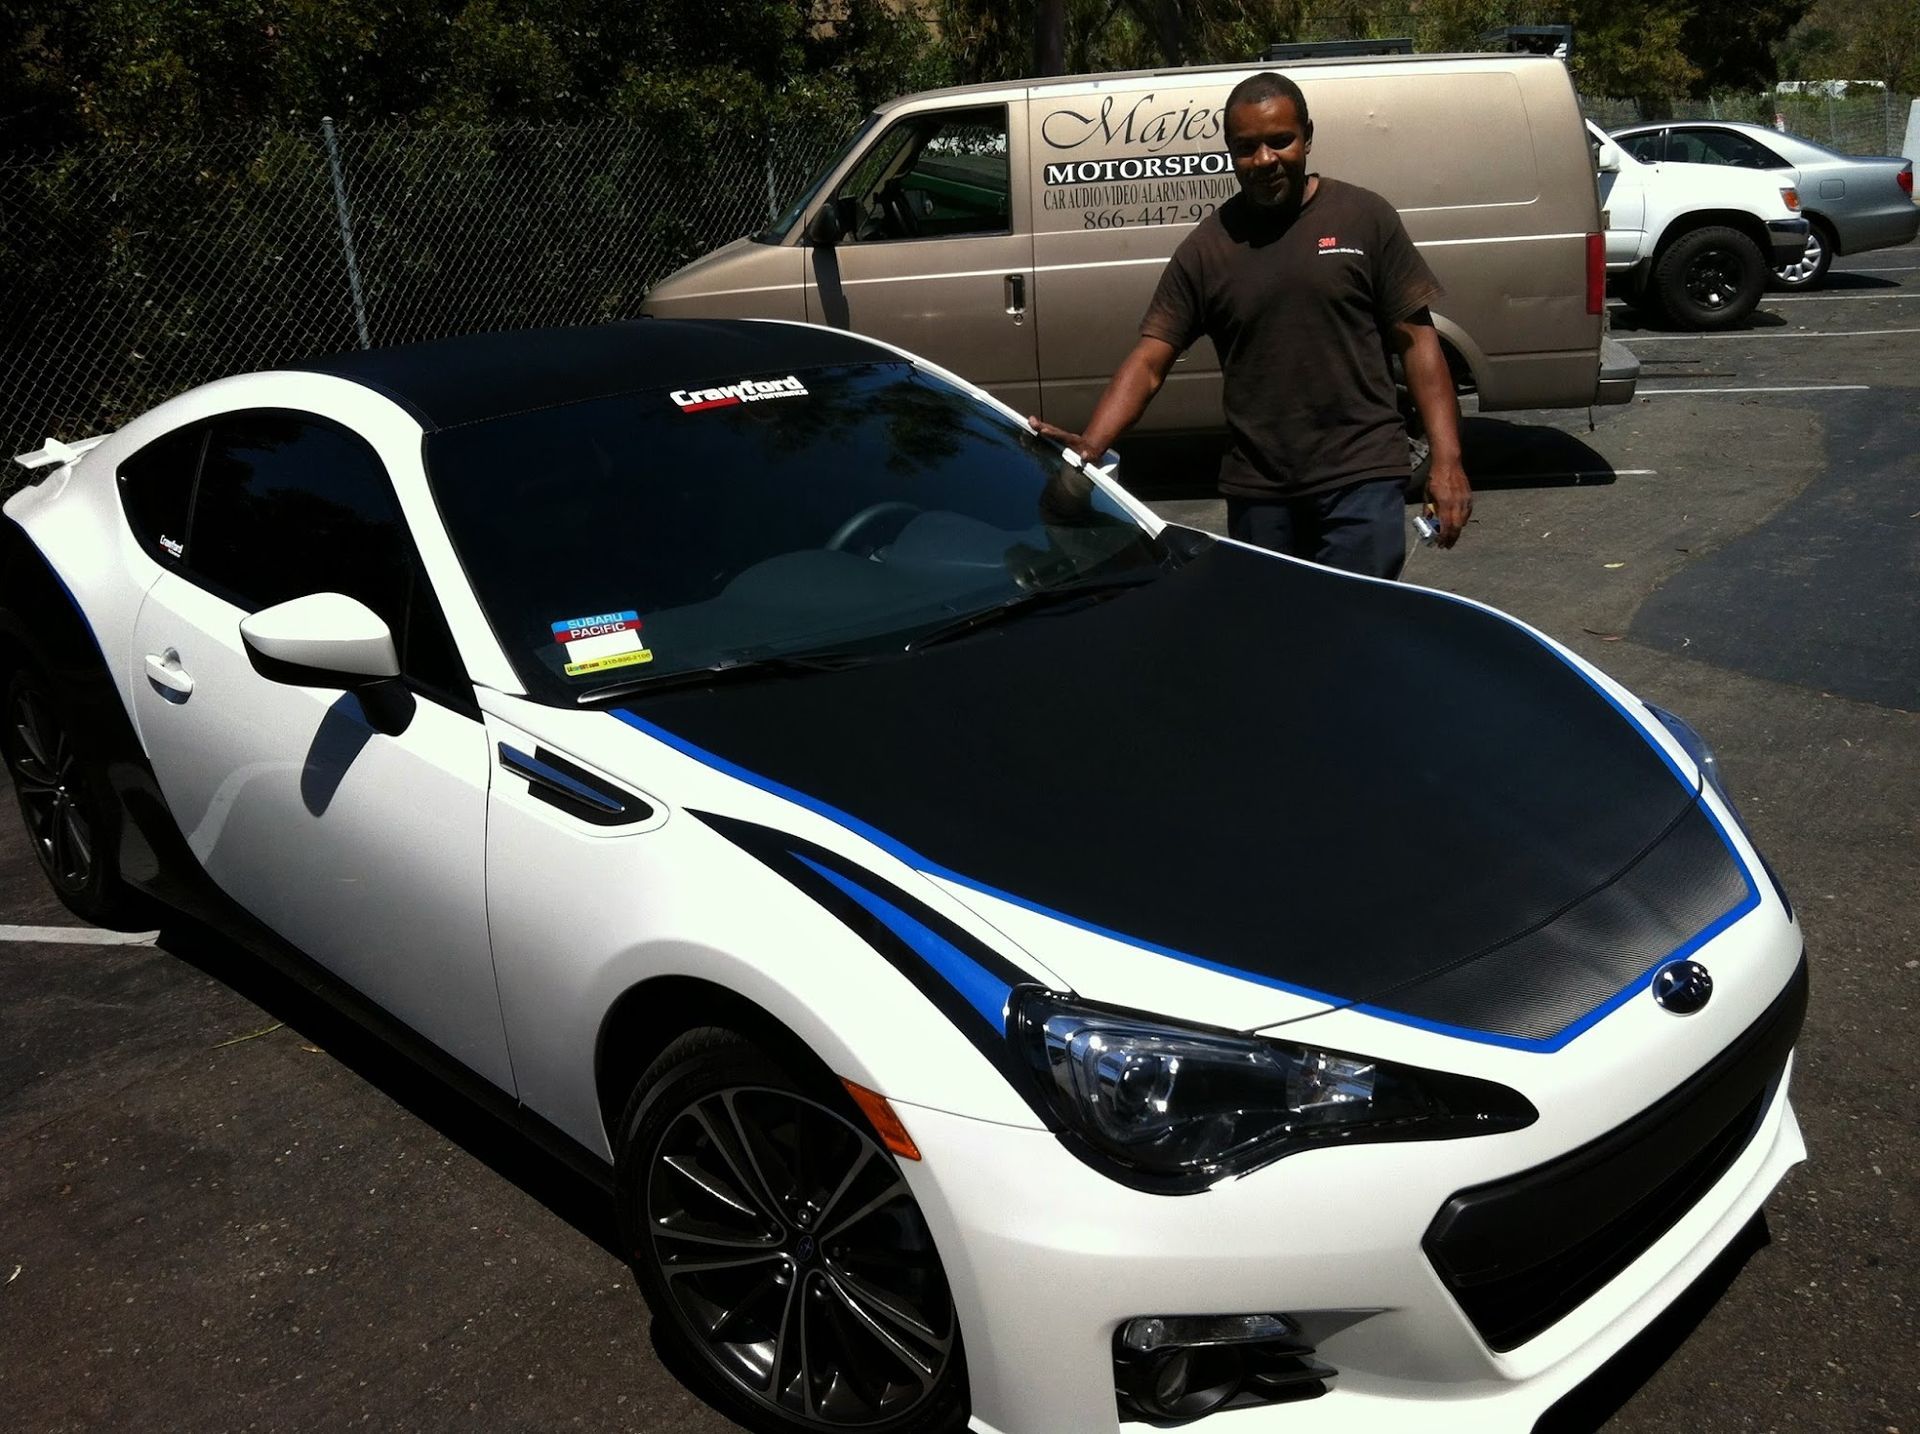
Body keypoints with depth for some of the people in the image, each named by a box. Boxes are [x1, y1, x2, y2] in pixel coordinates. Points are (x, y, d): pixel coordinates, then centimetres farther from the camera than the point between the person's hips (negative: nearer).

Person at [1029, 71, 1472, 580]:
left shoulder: (1365, 218, 2)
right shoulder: (1205, 248, 5)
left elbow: (1416, 340, 2)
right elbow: (1148, 362, -1)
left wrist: (1446, 459, -7)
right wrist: (1089, 447, -18)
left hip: (1362, 478, -2)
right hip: (1256, 490, 2)